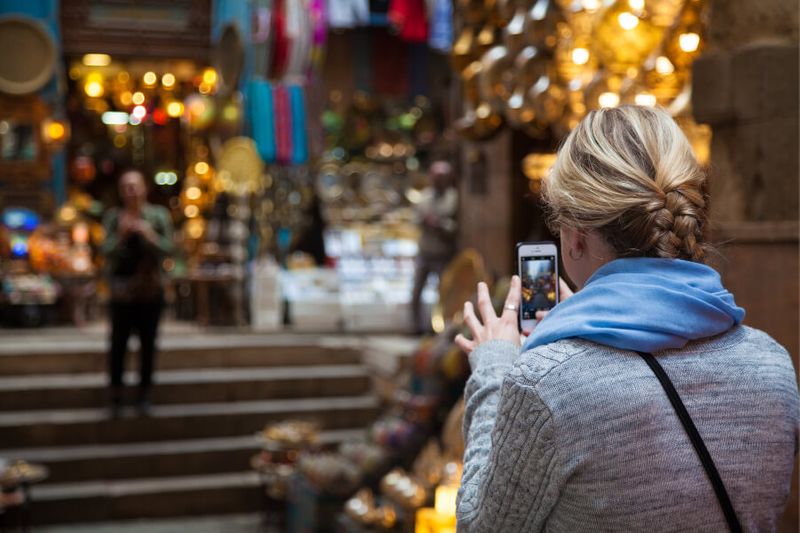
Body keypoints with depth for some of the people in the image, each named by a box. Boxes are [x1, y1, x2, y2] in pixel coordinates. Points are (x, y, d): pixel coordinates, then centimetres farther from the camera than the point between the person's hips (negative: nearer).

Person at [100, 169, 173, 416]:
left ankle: (144, 394, 17)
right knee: (118, 344, -1)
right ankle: (115, 395, 10)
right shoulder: (113, 217, 0)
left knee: (148, 344, 6)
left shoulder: (159, 215, 0)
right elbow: (106, 250, -5)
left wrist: (148, 234, -21)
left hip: (151, 291, 1)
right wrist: (121, 234, -20)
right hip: (121, 291, 0)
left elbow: (167, 248, -6)